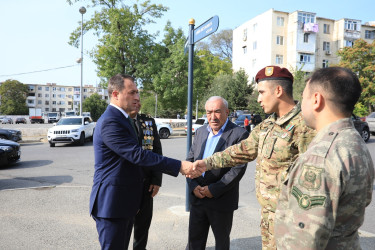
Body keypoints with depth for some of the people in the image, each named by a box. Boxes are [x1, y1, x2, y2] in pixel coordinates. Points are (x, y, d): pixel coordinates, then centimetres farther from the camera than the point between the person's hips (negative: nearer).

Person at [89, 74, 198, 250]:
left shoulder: (121, 118, 12)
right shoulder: (110, 122, -21)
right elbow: (138, 155, -28)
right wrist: (179, 166, -28)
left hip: (125, 200, 10)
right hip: (112, 202, -10)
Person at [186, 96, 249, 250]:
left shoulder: (239, 134, -11)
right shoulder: (200, 131, 7)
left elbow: (238, 168, -17)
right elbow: (190, 159, 7)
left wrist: (214, 190, -18)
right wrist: (193, 186, -7)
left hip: (221, 201, -4)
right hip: (197, 197, 5)